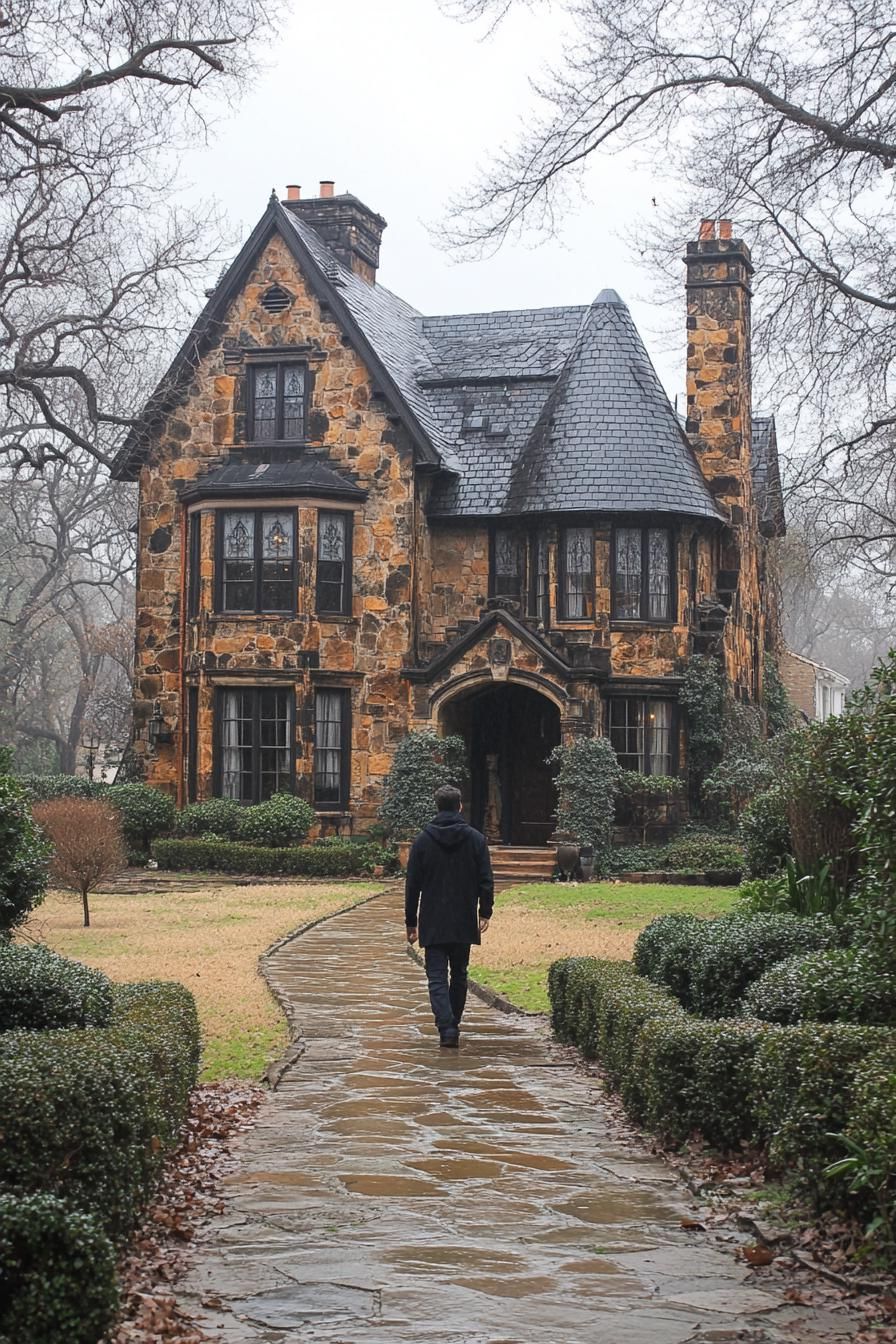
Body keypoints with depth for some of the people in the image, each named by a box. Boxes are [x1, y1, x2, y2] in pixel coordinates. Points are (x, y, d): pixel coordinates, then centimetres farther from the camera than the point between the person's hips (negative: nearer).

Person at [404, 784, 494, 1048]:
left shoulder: (423, 840, -2)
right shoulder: (475, 839, -1)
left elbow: (412, 885, 0)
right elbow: (486, 880, -2)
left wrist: (411, 922, 6)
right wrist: (485, 912, 6)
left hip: (433, 924, -1)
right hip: (464, 923, 1)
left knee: (437, 978, -2)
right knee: (459, 976, 17)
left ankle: (446, 1028, -18)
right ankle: (453, 1024, 25)